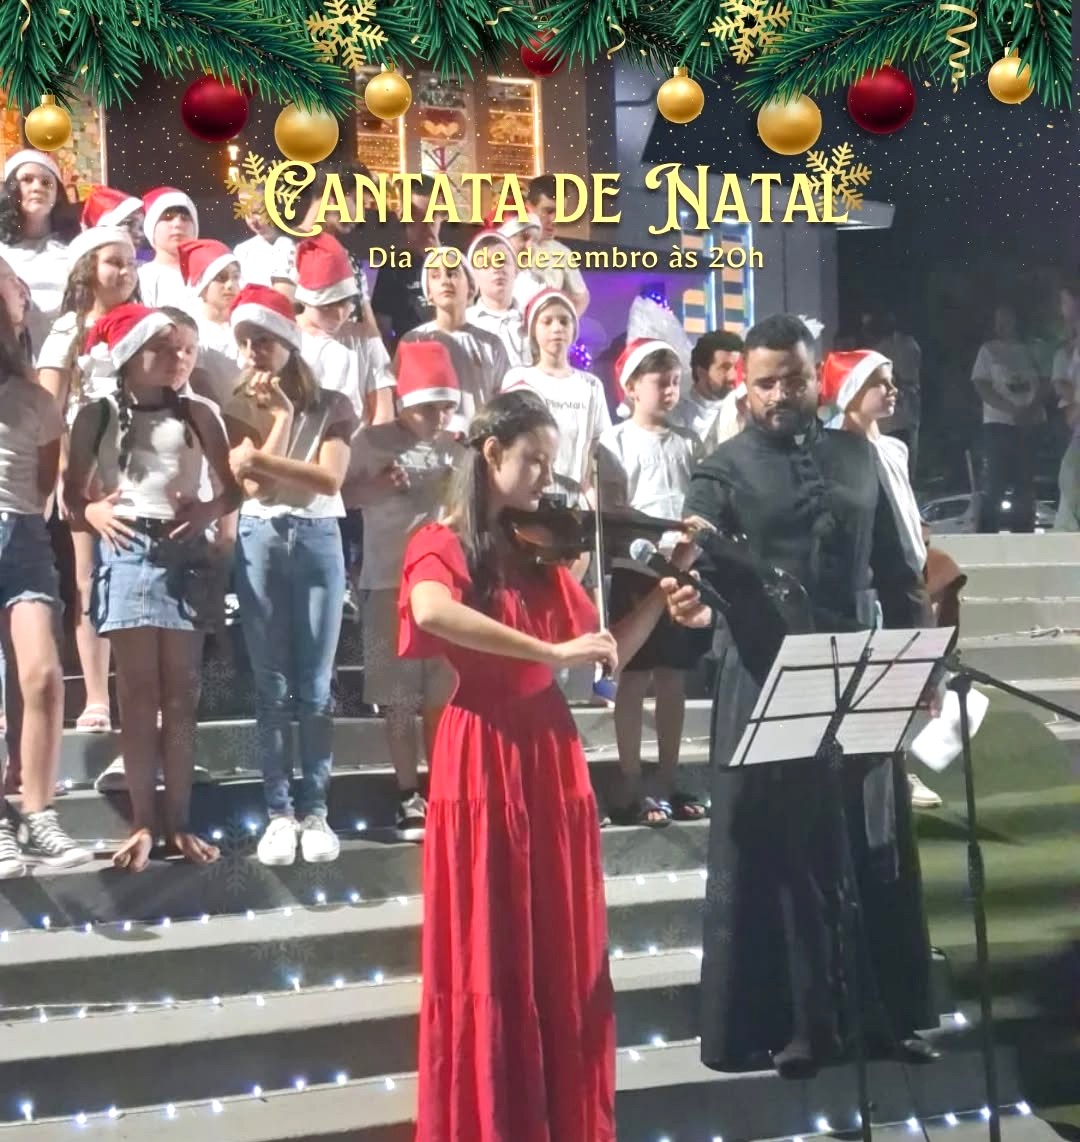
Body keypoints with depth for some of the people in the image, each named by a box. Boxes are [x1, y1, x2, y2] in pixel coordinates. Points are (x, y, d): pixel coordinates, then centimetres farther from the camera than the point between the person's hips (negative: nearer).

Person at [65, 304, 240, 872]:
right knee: (138, 695, 2)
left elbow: (233, 487, 6)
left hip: (184, 553, 1)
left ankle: (178, 821, 13)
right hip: (126, 553, -1)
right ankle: (142, 823, 8)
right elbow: (72, 493, 5)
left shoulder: (196, 414, 4)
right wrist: (93, 511, -16)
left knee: (181, 695, 5)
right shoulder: (96, 416, 1)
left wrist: (209, 510, -14)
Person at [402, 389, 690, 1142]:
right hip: (485, 760, -6)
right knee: (491, 957, 1)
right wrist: (550, 653, -32)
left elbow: (611, 652, 11)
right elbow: (432, 612, -30)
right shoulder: (441, 545, -5)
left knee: (566, 954, 10)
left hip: (553, 754, 6)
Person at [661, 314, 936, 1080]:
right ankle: (787, 1026, 11)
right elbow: (701, 568, -13)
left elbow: (895, 568, 15)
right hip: (767, 689, -4)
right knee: (774, 862, 1)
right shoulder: (724, 472, -2)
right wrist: (692, 602, -34)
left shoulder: (857, 456, 11)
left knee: (876, 855, 10)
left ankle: (884, 1016, 22)